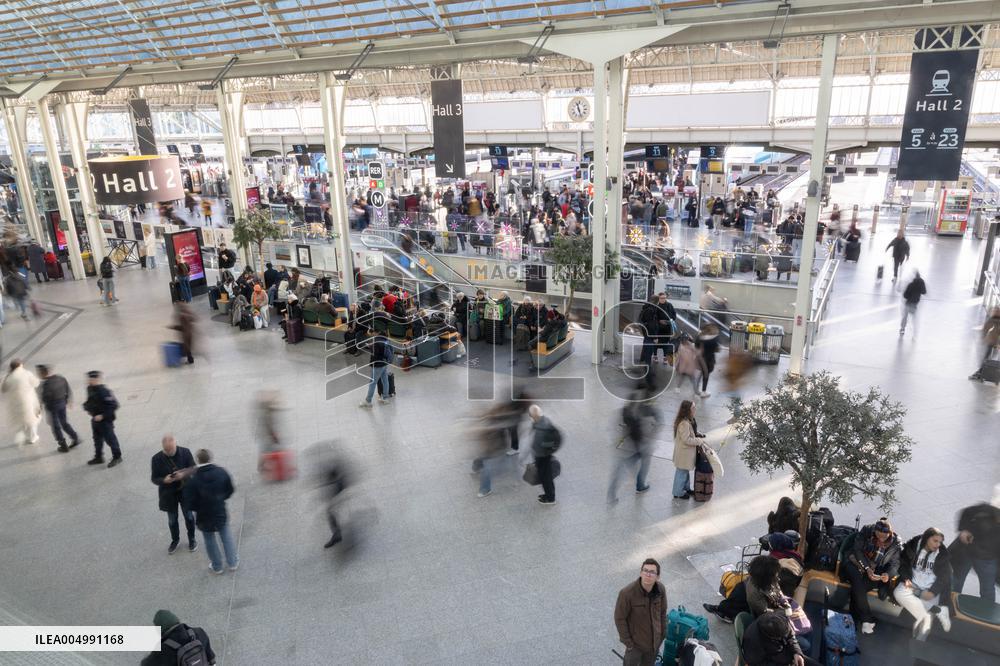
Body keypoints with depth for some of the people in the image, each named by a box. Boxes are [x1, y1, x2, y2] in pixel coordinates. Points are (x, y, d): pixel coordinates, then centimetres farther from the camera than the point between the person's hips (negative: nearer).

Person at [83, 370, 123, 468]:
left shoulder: (103, 391, -25)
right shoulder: (90, 389, 2)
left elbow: (114, 405, -25)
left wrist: (102, 416, -26)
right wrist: (87, 408, 4)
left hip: (105, 420, -9)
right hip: (95, 419, 9)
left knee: (110, 438, 3)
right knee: (97, 439, 21)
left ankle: (117, 457, 18)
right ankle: (98, 457, 36)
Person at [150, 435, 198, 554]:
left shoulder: (185, 452, -16)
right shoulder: (156, 459, -16)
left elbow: (193, 468, -9)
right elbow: (154, 478, -9)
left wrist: (184, 474, -31)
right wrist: (164, 480, -30)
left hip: (185, 490, 0)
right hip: (169, 494, 0)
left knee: (189, 516, 15)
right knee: (172, 519, 18)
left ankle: (191, 538, 39)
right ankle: (175, 540, 43)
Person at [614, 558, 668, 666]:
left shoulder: (661, 589, -17)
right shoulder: (627, 593, -31)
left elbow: (662, 612, 1)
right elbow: (620, 619, -19)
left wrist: (663, 632, 6)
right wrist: (627, 641, -14)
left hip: (655, 640, 4)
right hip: (636, 641, -4)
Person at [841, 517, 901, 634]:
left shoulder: (895, 542, -6)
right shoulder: (866, 530, -10)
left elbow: (894, 563, -2)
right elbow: (857, 550, -8)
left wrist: (888, 574, -25)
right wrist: (867, 569, -21)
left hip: (875, 572, 0)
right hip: (856, 563, 0)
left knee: (858, 587, -31)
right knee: (857, 581, -33)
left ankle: (854, 619, -22)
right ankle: (867, 619, -26)